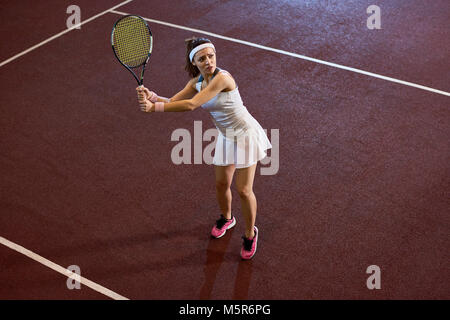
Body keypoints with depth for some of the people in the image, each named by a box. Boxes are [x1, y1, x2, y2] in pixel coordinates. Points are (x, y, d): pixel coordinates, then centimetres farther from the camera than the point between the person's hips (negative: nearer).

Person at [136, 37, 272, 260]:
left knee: (244, 190, -3)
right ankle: (226, 218, 46)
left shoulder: (222, 78, -29)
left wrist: (155, 107, -37)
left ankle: (250, 234, 21)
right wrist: (152, 97, -28)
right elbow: (173, 102, -7)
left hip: (246, 135, -7)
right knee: (221, 184, 15)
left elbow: (191, 105, -36)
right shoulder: (197, 83, -2)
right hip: (226, 137, 7)